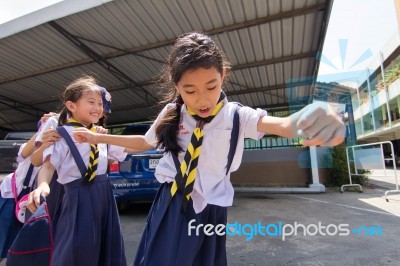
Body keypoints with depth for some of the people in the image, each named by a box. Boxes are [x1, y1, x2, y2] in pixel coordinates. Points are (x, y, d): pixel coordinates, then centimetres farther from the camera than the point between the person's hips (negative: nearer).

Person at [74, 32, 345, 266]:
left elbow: (280, 124, -32)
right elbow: (145, 142, 10)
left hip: (209, 209, -1)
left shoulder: (236, 115, -14)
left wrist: (309, 120, -56)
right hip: (169, 206, 2)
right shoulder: (171, 114, -7)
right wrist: (98, 137, 16)